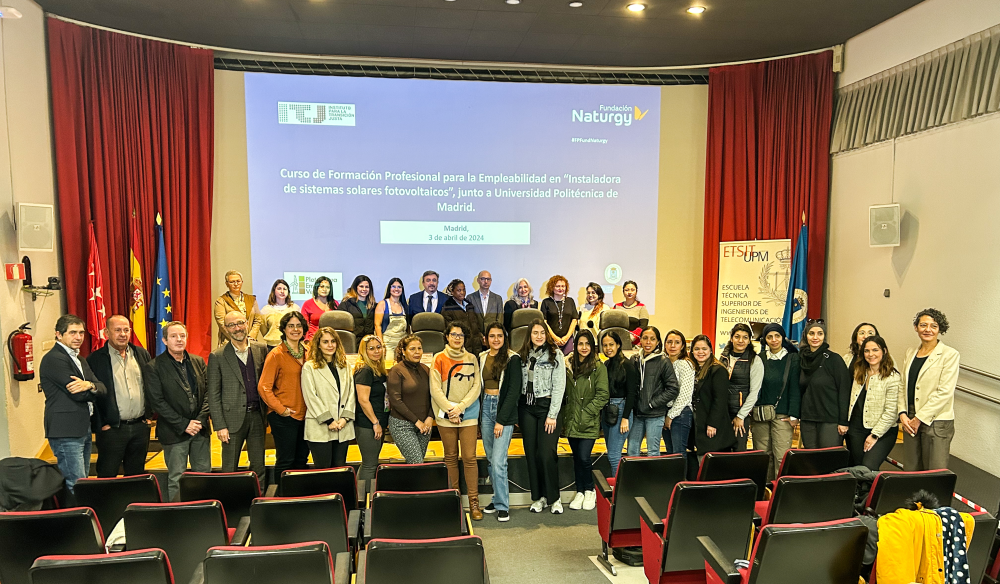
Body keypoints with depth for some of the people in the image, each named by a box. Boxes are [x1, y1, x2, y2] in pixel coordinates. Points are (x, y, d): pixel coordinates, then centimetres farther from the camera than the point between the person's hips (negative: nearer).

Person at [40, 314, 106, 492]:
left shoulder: (80, 360, 18)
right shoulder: (53, 359, -12)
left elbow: (102, 389, 6)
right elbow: (78, 394, -19)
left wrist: (89, 385, -16)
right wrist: (93, 388, 1)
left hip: (83, 430, 9)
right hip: (66, 432, -9)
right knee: (76, 487, -8)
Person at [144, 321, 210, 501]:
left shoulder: (198, 362, 8)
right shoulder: (153, 367, -5)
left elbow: (207, 393, 8)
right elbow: (157, 402, -10)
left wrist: (201, 420, -7)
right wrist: (183, 425, -13)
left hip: (200, 429, 4)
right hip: (174, 432, -4)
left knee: (204, 474, 9)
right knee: (176, 479, 3)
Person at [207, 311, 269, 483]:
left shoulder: (261, 349, 5)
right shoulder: (217, 357, -3)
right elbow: (213, 395, -3)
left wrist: (266, 414, 4)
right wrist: (219, 425, -8)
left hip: (257, 416, 3)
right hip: (233, 419, -2)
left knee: (259, 467, 11)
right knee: (229, 469, 7)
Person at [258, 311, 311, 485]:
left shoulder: (306, 353, 9)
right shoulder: (276, 355, -8)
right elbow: (264, 387, -12)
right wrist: (281, 409, -15)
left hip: (304, 415, 6)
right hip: (284, 418, -6)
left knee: (301, 459, 14)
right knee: (285, 461, 0)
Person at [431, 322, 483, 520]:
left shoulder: (472, 359, 7)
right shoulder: (439, 359, 2)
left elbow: (476, 386, 2)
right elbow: (435, 389, -3)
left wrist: (460, 406, -10)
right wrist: (450, 410, -11)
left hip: (469, 415, 1)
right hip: (446, 416, 0)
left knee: (469, 457, -4)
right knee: (450, 457, 8)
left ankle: (473, 502, 2)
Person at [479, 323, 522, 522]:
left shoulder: (512, 359, -6)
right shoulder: (481, 358, 9)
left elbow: (514, 391, -9)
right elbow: (478, 386, 14)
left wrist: (501, 420, -12)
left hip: (505, 410, -5)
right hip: (486, 407, 6)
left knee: (498, 461, -9)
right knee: (490, 459, 11)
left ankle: (502, 506, 3)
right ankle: (498, 498, 25)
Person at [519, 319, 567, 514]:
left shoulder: (555, 355, -3)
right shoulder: (523, 356, 9)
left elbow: (559, 386, -7)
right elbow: (518, 385, 8)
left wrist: (552, 415, -12)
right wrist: (517, 413, 2)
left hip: (547, 406, -4)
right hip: (527, 408, 4)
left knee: (547, 454, -6)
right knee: (531, 453, 6)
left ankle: (553, 497, 10)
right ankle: (538, 497, 18)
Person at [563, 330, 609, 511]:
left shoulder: (598, 367, -6)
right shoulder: (569, 366, 8)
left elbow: (602, 395, -9)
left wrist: (586, 412, -14)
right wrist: (565, 418, 6)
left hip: (589, 423, -4)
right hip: (572, 422, 4)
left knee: (584, 457, -8)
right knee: (576, 457, 11)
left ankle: (590, 491, 15)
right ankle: (579, 492, 25)